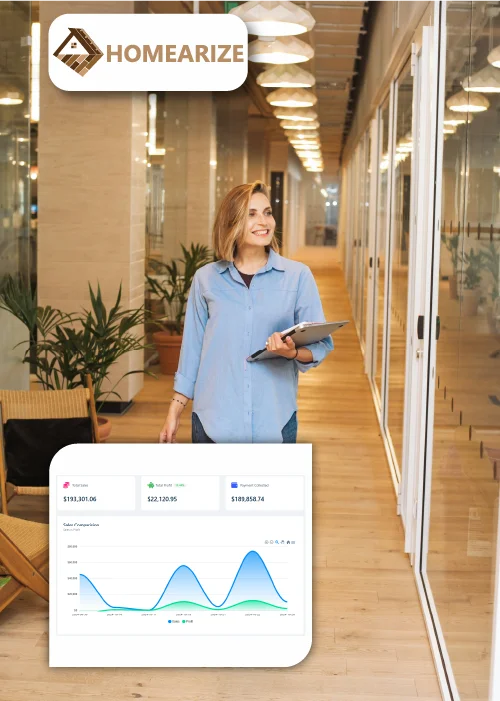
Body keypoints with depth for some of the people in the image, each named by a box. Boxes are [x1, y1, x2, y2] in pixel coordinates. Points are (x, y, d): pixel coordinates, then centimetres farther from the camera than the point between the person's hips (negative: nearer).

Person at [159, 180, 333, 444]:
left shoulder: (298, 276, 0)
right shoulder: (206, 278, 4)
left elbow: (321, 345, 1)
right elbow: (192, 349, 10)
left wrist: (293, 352, -21)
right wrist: (175, 411, 9)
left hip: (274, 421, -1)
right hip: (214, 421, 1)